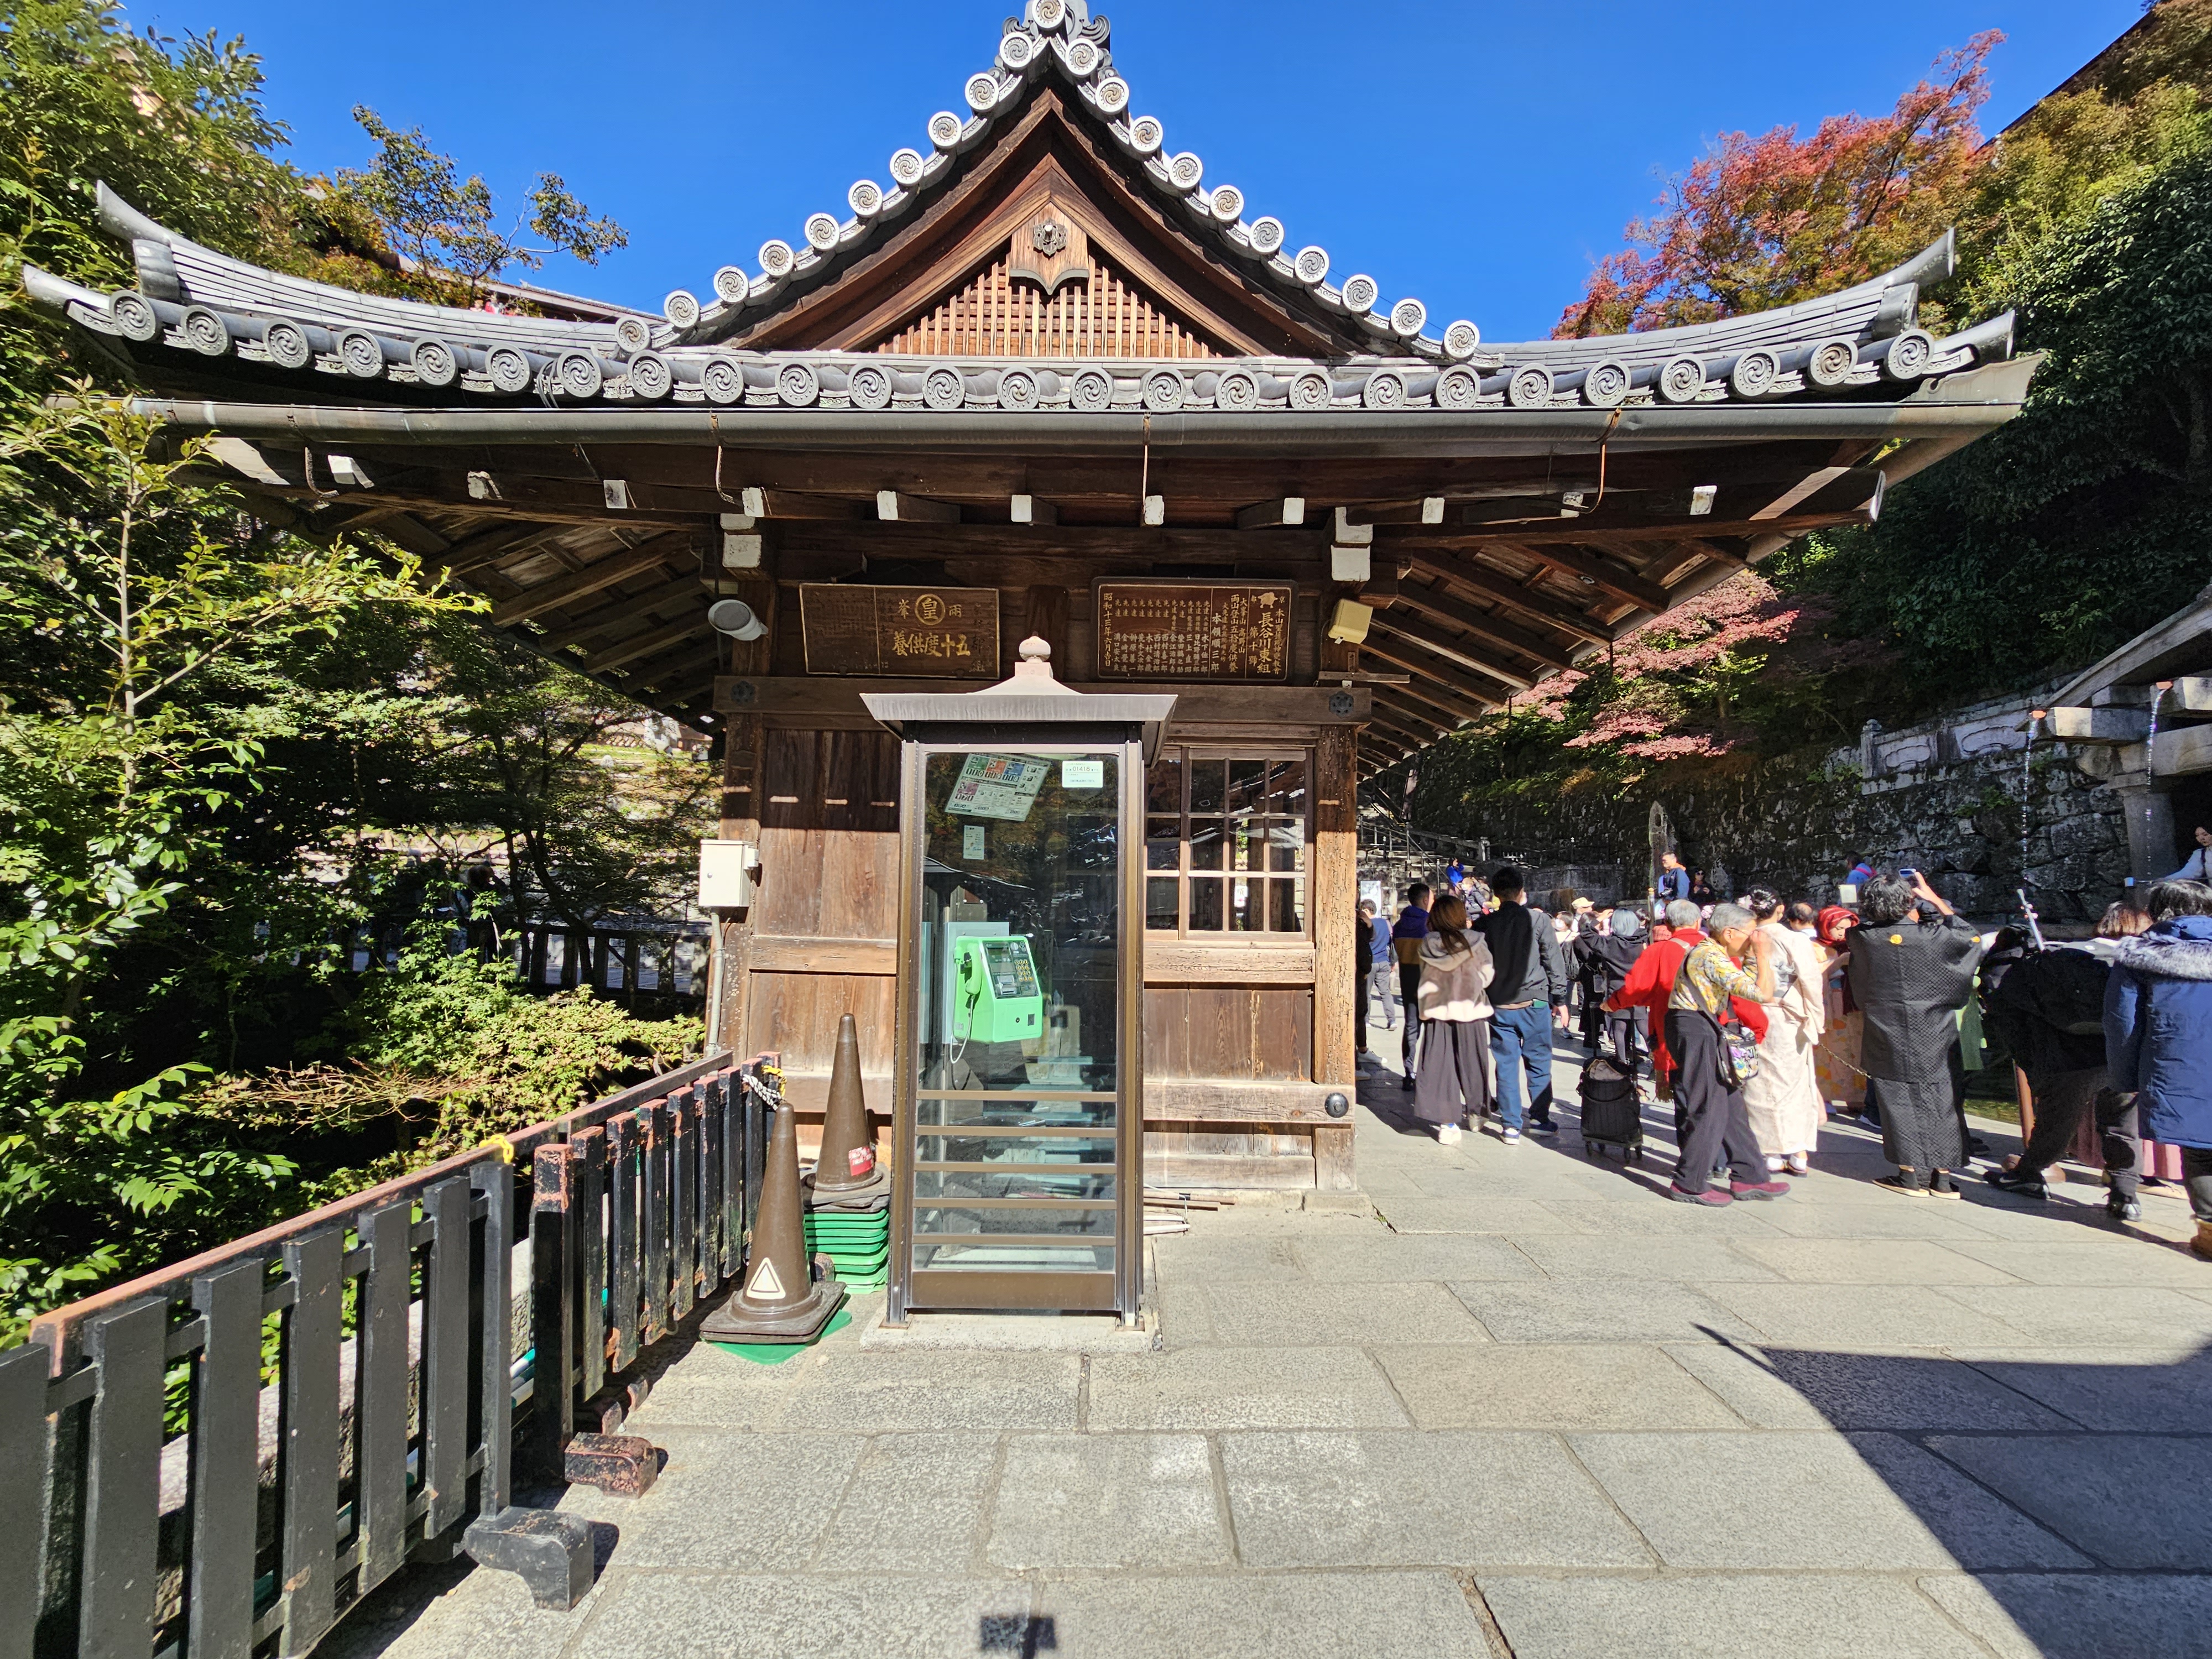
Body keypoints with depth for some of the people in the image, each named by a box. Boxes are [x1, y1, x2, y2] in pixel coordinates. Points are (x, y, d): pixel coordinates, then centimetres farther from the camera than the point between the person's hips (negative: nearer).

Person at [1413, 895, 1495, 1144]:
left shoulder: (1427, 944, -6)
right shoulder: (1475, 943, -10)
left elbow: (1425, 977, 0)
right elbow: (1486, 977, -4)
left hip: (1437, 1012, 1)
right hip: (1469, 1011, -1)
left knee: (1439, 1066, 5)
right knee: (1471, 1064, 16)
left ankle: (1447, 1123, 3)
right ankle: (1475, 1112, 32)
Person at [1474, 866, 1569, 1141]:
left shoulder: (1485, 924, -2)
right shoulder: (1539, 920, -7)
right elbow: (1554, 962, -3)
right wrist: (1560, 1000, 6)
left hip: (1499, 1006, 2)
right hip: (1534, 1002, -2)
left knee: (1506, 1065, 6)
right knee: (1538, 1062, 12)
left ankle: (1511, 1126, 9)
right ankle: (1539, 1118, 20)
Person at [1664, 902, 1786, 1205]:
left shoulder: (1715, 953, 14)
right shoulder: (1712, 957, -19)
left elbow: (1748, 986, 19)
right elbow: (1763, 993, -22)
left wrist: (1754, 955, 12)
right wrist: (1762, 954, -11)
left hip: (1704, 1030, 10)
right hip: (1695, 1031, -10)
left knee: (1730, 1104, 14)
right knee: (1707, 1109, -4)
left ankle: (1748, 1177, 22)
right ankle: (1689, 1184, 5)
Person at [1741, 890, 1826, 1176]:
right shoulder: (1796, 941, -9)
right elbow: (1811, 982, -9)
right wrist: (1815, 1020, 2)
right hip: (1790, 1023, 0)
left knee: (1761, 1087, 7)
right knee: (1796, 1082, 11)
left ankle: (1772, 1154, 10)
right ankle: (1800, 1154, 14)